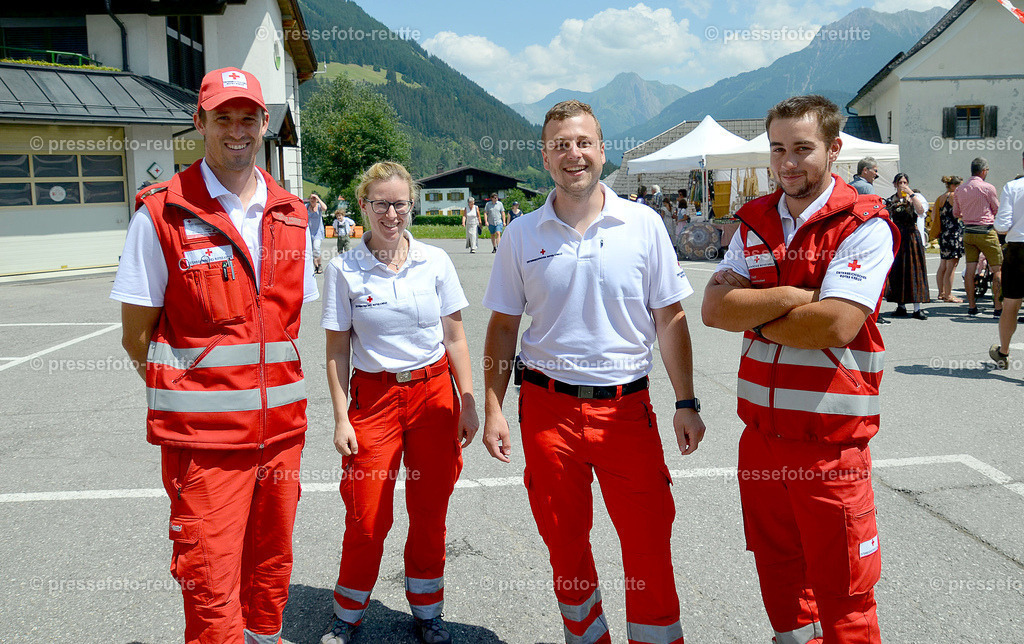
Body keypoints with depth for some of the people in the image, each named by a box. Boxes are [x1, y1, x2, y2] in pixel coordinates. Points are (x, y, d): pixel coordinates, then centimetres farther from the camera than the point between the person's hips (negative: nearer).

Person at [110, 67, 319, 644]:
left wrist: (269, 384, 10)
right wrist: (184, 396, -2)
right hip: (203, 433, -4)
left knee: (271, 567, 18)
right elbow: (136, 333, -2)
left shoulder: (291, 214, 8)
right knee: (211, 585, -1)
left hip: (281, 422, 5)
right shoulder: (162, 214, -6)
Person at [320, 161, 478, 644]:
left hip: (434, 392, 2)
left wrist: (468, 404, 2)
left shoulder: (435, 262, 1)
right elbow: (337, 350, -1)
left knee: (430, 513, 9)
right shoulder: (343, 270, -3)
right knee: (367, 519, 1)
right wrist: (341, 419, -5)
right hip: (374, 396, -1)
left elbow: (455, 338, 5)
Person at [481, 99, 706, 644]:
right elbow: (503, 326, 7)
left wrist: (686, 403, -2)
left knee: (650, 546, 2)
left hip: (627, 407, -1)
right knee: (566, 547, 13)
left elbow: (670, 318, 3)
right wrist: (493, 410, 1)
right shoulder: (522, 235, 2)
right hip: (548, 407, 1)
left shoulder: (643, 225, 0)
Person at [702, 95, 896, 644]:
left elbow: (835, 325, -21)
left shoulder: (864, 225, -8)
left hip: (831, 440, -5)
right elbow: (714, 308, -4)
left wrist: (755, 317, -8)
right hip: (761, 434, 5)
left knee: (841, 593, 6)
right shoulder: (755, 222, 8)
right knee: (778, 577, 19)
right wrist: (790, 298, -16)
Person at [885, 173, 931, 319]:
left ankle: (917, 308, -6)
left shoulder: (914, 198, 2)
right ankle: (901, 306, 11)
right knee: (896, 270, 3)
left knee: (914, 270, -6)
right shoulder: (890, 201, 9)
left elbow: (921, 211, -18)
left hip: (911, 236, -2)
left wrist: (911, 194, -19)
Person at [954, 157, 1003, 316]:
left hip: (968, 232, 5)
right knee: (997, 270, 1)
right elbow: (997, 211, 1)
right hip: (986, 231, -5)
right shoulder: (988, 188, -9)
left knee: (970, 269, 6)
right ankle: (998, 307, -2)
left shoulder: (960, 190, 6)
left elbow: (956, 214, 15)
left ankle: (971, 306, 8)